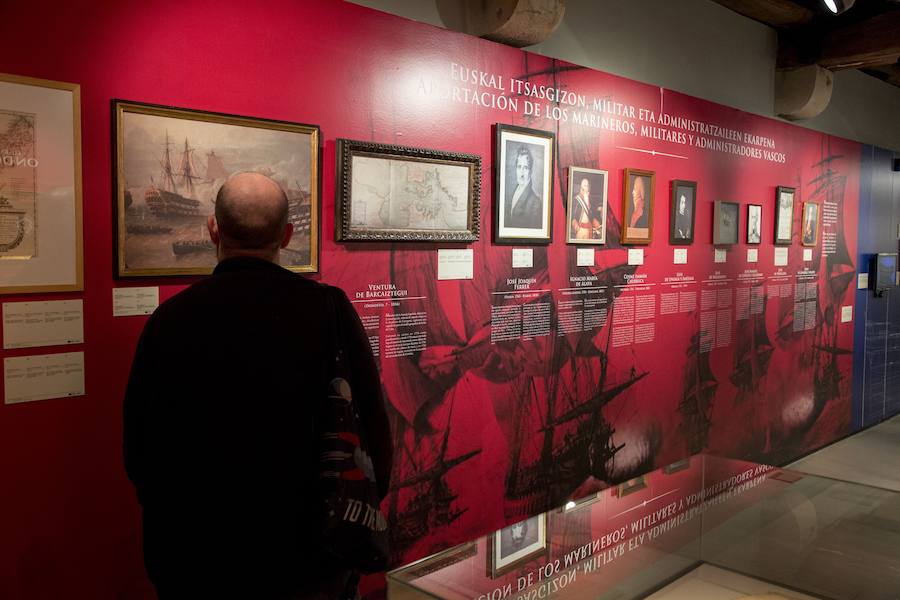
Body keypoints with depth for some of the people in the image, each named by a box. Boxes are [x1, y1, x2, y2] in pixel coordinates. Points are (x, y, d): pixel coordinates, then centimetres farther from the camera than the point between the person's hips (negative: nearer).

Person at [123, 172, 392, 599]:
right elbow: (373, 432, -10)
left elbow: (139, 451, -3)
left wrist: (176, 527, 14)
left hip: (198, 564, 1)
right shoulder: (328, 308, -14)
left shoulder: (168, 320, -12)